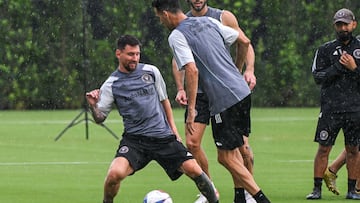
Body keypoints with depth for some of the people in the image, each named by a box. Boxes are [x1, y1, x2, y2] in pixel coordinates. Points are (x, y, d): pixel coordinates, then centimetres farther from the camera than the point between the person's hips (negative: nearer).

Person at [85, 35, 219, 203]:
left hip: (163, 136, 2)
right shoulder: (111, 85, 0)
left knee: (193, 169, -11)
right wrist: (93, 106, -20)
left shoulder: (151, 71, 7)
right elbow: (100, 118, 1)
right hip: (134, 139, -2)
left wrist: (172, 126, 14)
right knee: (115, 173, -28)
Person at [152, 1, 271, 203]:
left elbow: (192, 70, -19)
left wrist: (191, 109, -17)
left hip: (224, 100, -8)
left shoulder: (177, 36, -8)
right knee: (232, 148, 22)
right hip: (242, 90, 8)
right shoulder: (209, 22, 14)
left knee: (227, 157, -1)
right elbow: (244, 41, 17)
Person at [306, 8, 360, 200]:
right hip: (330, 108, 0)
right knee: (323, 148, -3)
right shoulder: (325, 50, 8)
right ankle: (317, 189, 3)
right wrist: (339, 67, -12)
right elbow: (317, 76, -2)